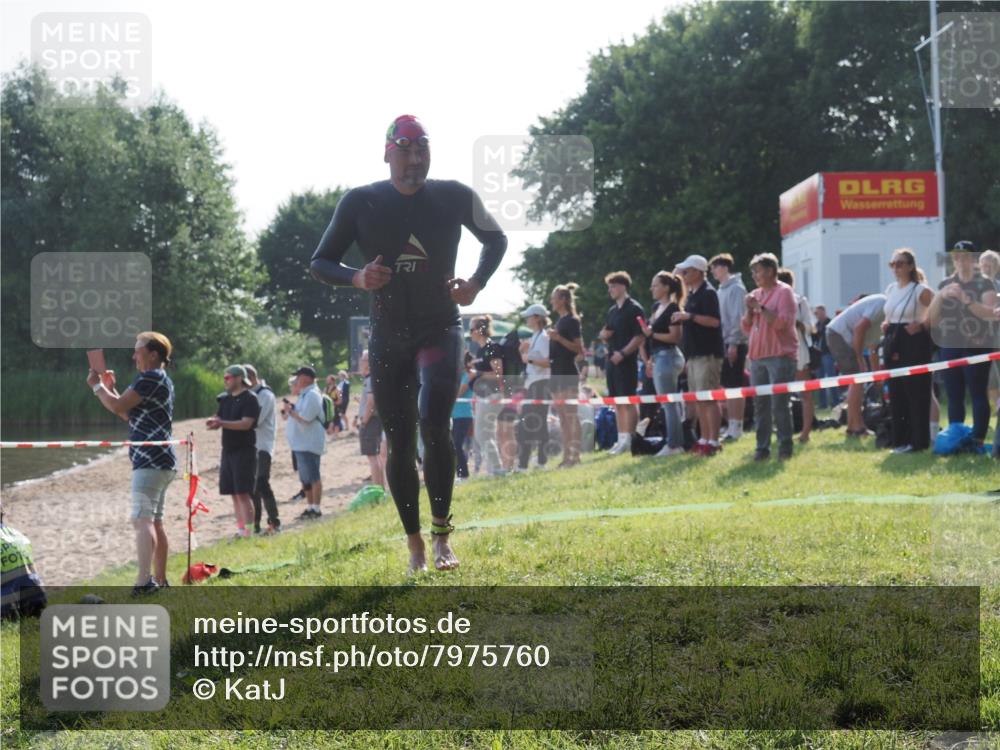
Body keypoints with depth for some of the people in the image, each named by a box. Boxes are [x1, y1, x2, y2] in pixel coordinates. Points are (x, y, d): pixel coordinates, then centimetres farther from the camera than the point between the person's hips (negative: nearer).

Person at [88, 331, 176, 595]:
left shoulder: (150, 378, -11)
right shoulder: (161, 380, 21)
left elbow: (118, 407, -15)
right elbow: (130, 415, 27)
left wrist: (97, 386, 0)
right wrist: (111, 388, 22)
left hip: (150, 461, -11)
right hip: (159, 461, 11)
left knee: (142, 520, -18)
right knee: (154, 522, 16)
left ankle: (143, 583, -28)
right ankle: (160, 581, 21)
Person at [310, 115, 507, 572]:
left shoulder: (455, 198, -6)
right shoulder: (360, 203, -7)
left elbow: (495, 239, 12)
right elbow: (320, 263, 0)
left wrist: (476, 283, -6)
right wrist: (357, 278, -21)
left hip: (440, 330, -1)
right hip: (388, 337, 2)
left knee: (434, 423, -21)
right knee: (400, 443, 5)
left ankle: (442, 535, -10)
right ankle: (414, 543, 18)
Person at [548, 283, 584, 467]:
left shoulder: (572, 320, -7)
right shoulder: (559, 321, 18)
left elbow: (579, 349, -13)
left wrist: (558, 338, -20)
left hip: (568, 373, -9)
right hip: (557, 372, 9)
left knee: (571, 415, -10)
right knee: (562, 416, 8)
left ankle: (575, 455, -10)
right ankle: (566, 455, 10)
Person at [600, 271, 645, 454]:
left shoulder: (634, 309, -7)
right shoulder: (612, 310, 17)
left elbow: (639, 336, -13)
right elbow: (603, 335, 25)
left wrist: (623, 353, -20)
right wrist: (604, 334, 1)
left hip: (627, 361, -8)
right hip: (612, 360, 8)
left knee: (629, 401, -8)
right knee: (617, 403, 9)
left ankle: (629, 439, -8)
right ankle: (621, 439, 13)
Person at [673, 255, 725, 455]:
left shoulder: (707, 293, -11)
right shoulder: (691, 295, 17)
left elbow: (714, 321, -21)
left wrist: (689, 316, -22)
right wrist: (681, 318, 9)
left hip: (707, 353, -10)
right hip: (694, 353, 10)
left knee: (709, 399, -10)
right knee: (698, 399, 10)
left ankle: (713, 442, -9)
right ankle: (704, 439, 15)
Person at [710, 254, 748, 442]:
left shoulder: (736, 288, -9)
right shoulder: (721, 290, 17)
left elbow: (738, 317, -16)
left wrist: (733, 343, -20)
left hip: (733, 343, -9)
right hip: (722, 343, 9)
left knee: (734, 386, -7)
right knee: (726, 385, 9)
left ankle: (736, 427, -5)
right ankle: (730, 425, 13)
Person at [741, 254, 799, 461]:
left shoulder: (784, 292, -3)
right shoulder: (756, 294, 17)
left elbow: (784, 322, -14)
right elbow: (746, 327, 17)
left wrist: (761, 308, -16)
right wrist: (749, 310, 0)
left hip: (779, 356, -7)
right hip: (757, 356, 7)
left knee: (779, 404, -9)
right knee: (760, 405, 4)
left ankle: (785, 446, -3)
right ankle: (762, 447, 7)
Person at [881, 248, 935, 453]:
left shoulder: (920, 290, -8)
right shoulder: (890, 289, 12)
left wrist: (922, 326, -16)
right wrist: (885, 325, 7)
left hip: (914, 344, -7)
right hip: (893, 345, 7)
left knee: (916, 392, -5)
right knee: (896, 393, 8)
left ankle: (918, 440, 0)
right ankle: (900, 439, 14)